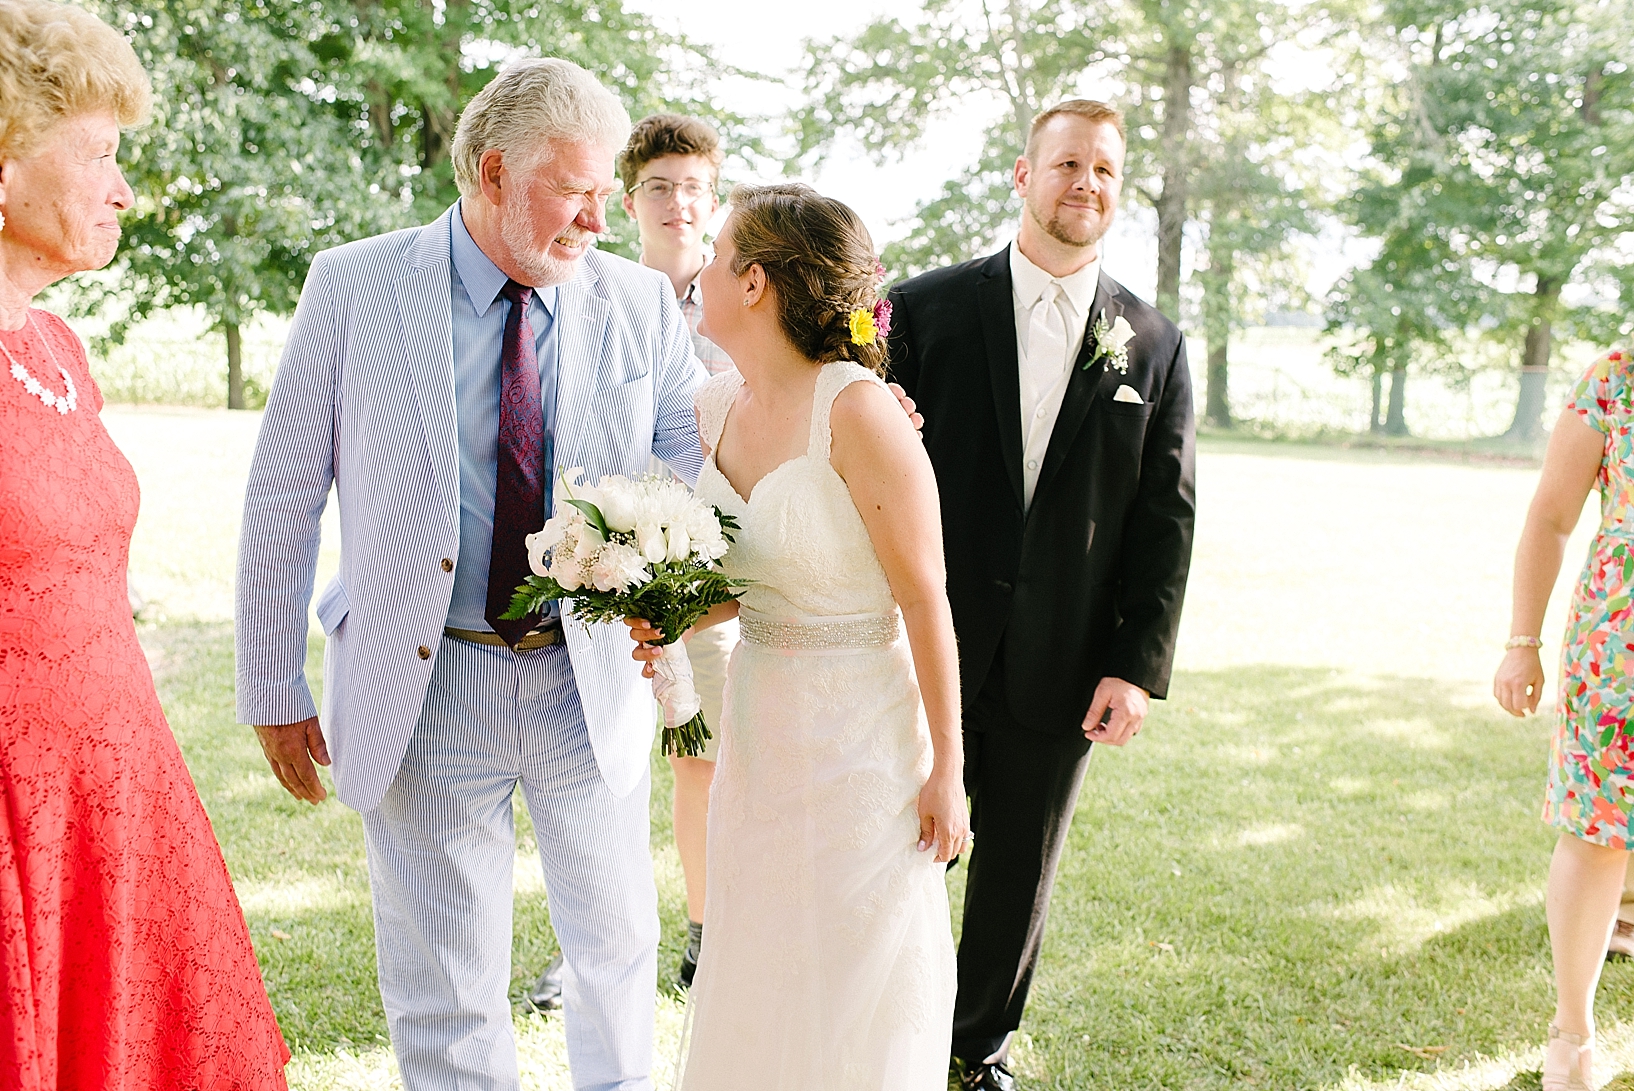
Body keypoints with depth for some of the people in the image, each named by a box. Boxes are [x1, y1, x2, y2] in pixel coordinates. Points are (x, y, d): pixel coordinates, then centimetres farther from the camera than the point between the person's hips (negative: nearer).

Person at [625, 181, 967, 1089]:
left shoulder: (857, 410, -21)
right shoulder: (713, 409, 2)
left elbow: (926, 602, -17)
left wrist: (946, 769, -14)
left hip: (861, 728, -7)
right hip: (757, 716, 7)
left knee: (854, 990, 9)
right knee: (756, 973, 18)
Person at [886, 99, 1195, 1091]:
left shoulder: (1155, 346, 3)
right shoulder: (927, 308, -1)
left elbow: (1167, 518, 2)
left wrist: (1140, 666, -4)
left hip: (1062, 670, 2)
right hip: (927, 651, -1)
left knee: (1020, 876, 15)